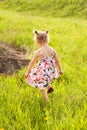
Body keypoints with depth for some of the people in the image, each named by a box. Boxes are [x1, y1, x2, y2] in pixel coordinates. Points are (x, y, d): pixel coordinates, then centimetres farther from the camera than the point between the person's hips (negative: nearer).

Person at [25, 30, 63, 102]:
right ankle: (49, 87, 36)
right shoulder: (52, 50, -8)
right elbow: (57, 61, 1)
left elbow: (32, 62, -9)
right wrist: (60, 70, 17)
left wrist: (28, 72, 4)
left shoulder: (38, 52, -18)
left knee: (43, 89, 15)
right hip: (51, 71, 5)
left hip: (42, 72, -4)